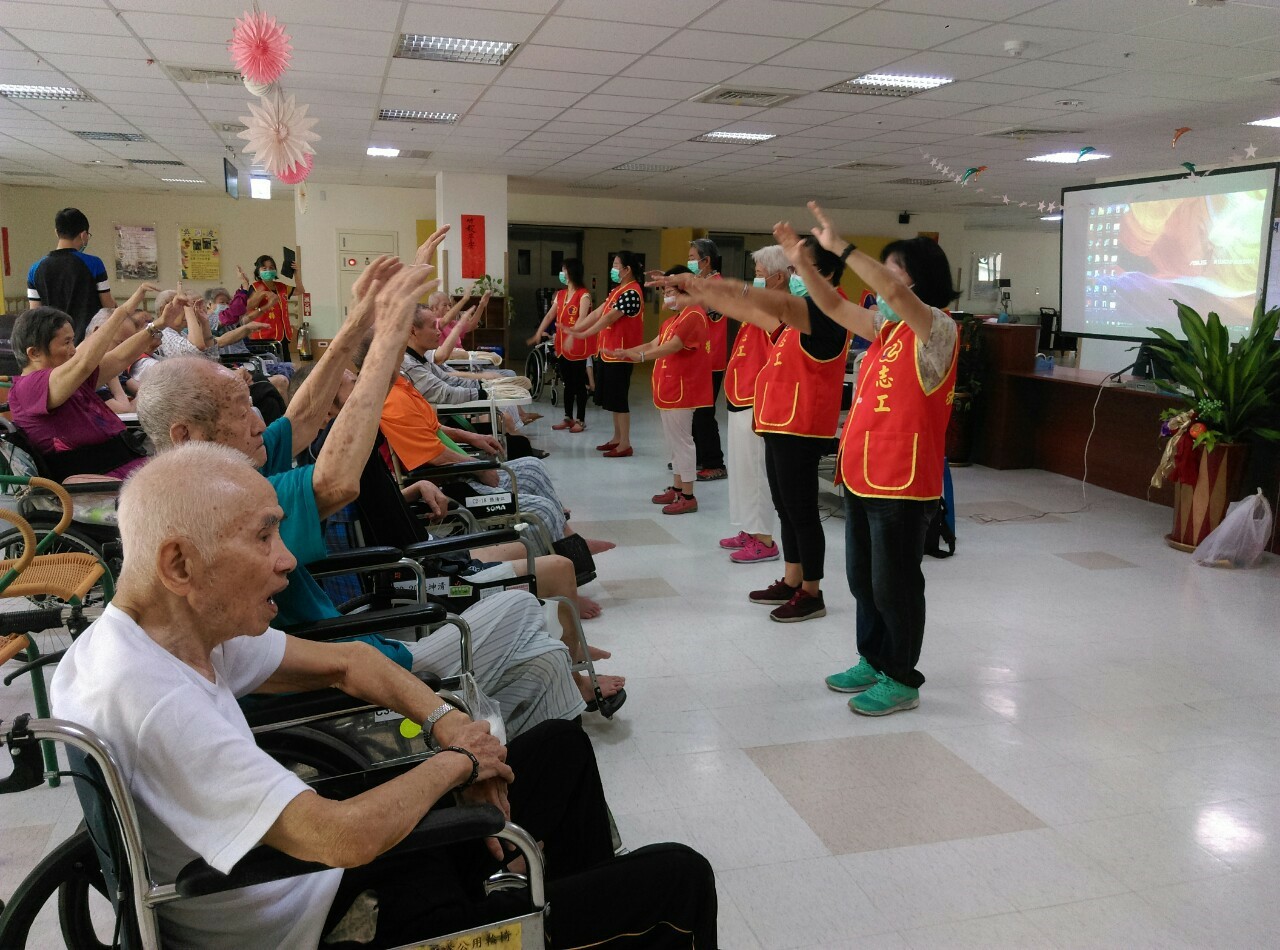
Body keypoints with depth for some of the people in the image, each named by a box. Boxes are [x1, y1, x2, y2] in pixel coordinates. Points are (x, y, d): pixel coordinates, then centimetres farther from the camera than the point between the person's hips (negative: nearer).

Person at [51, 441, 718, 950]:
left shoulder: (187, 628, -3)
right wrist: (457, 761, -18)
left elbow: (343, 662, 8)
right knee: (676, 878, -5)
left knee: (563, 745, 19)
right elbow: (347, 837, -36)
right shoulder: (151, 700, -32)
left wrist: (444, 722, -7)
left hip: (322, 870, 9)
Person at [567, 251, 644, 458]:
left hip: (620, 353, -10)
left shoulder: (631, 293, -16)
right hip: (608, 352, 10)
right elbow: (597, 313, 13)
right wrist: (575, 328, 6)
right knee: (612, 398, 15)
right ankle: (617, 438, 24)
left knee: (619, 399, -5)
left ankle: (625, 445, 1)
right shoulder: (617, 291, 15)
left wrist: (583, 335, -20)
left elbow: (609, 318, -21)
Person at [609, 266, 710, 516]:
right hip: (669, 391, 11)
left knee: (682, 441, -6)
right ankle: (677, 489, 26)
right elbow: (654, 344, 16)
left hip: (682, 391, -11)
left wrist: (640, 356, -32)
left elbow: (672, 346, -26)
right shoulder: (674, 319, 19)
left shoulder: (693, 315, -15)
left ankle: (688, 497, 0)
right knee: (674, 441, 16)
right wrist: (627, 352, 4)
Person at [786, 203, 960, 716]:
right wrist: (804, 265, 2)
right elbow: (836, 307, 16)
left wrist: (841, 247, -27)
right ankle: (873, 661, 34)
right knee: (863, 578, 18)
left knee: (895, 583, 3)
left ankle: (901, 680, 18)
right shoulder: (887, 326, 11)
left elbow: (896, 293, -31)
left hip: (903, 483, -9)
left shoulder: (937, 329, -13)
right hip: (861, 475, 9)